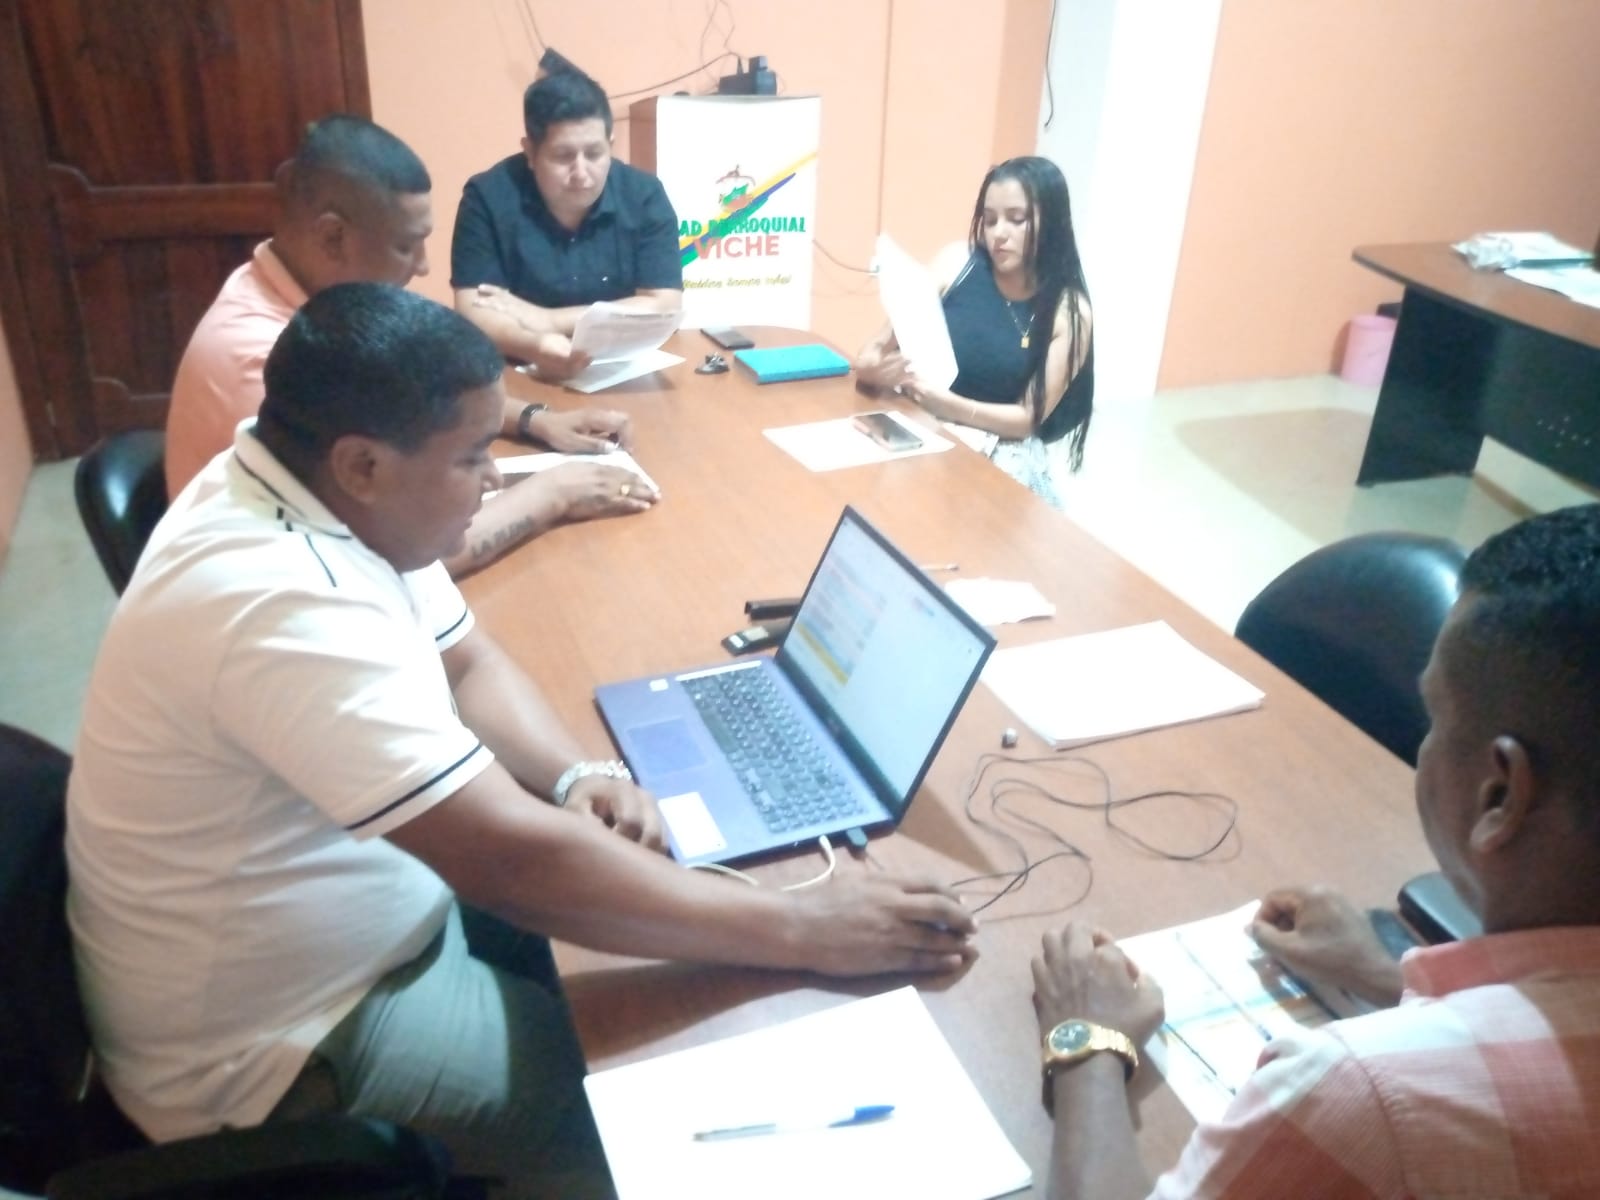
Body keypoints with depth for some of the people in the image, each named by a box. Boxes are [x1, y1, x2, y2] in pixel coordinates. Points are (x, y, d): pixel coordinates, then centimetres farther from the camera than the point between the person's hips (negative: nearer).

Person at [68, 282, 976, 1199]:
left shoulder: (317, 495, -6)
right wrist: (802, 931, -32)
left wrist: (576, 776, -14)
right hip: (272, 1045, -8)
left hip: (327, 930, 9)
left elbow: (465, 658, 5)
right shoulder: (281, 607, -35)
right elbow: (514, 861, -38)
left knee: (618, 856, 10)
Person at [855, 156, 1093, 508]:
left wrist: (949, 404, -28)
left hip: (1003, 452, -2)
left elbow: (1029, 418, -11)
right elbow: (884, 344, -2)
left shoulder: (1069, 312, -9)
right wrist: (876, 367, -26)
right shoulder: (956, 263, -4)